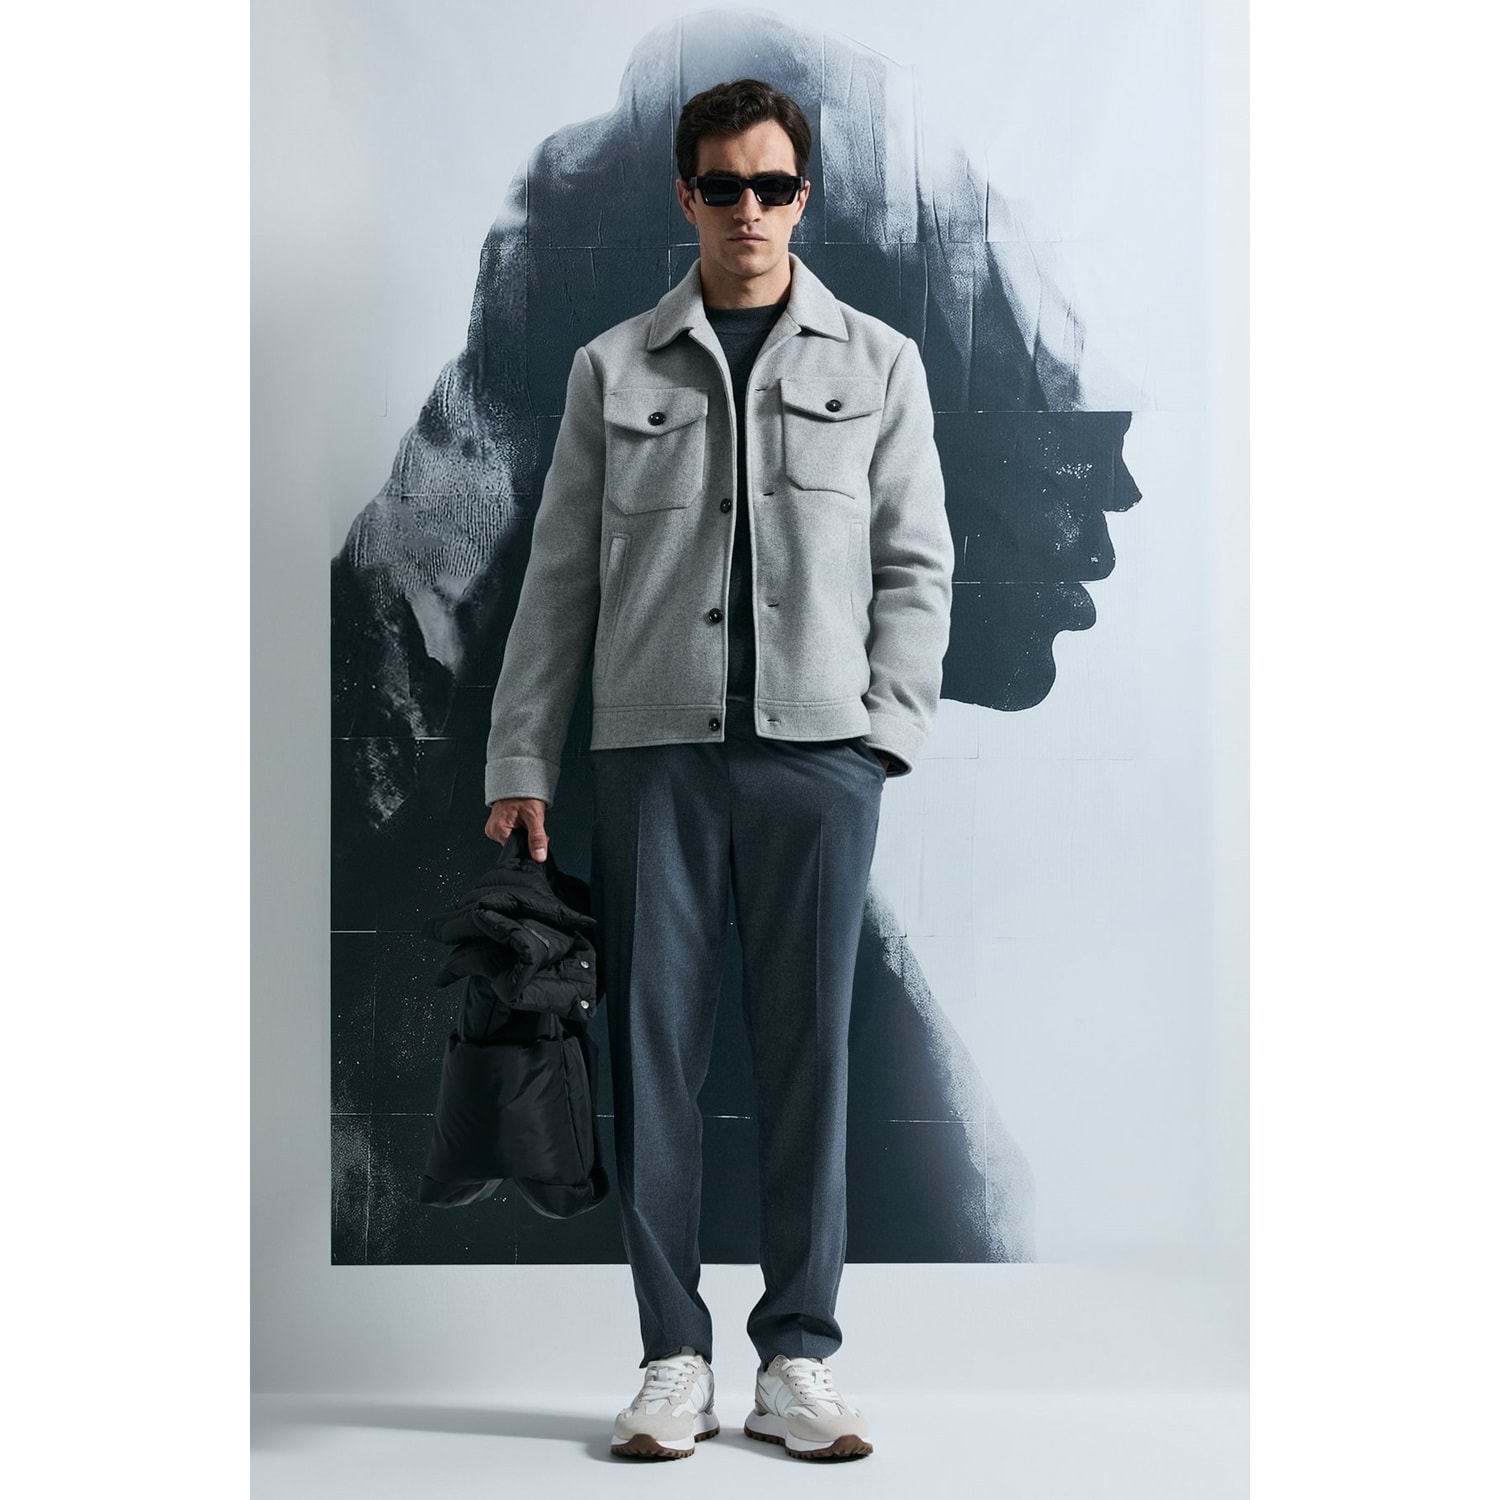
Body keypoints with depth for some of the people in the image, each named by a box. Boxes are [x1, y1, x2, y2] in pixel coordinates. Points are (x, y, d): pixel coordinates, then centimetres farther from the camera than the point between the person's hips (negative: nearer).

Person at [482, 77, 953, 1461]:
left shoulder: (878, 364, 12)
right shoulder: (613, 370, 12)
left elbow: (917, 568, 10)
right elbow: (558, 578, 9)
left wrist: (888, 724, -4)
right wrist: (520, 762, 4)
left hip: (818, 753, 0)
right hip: (653, 747, 1)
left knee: (808, 1052, 1)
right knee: (655, 1049, 1)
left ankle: (797, 1361, 11)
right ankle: (675, 1360, 10)